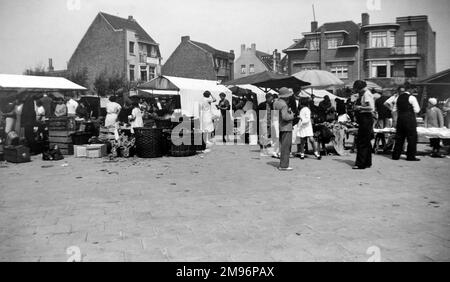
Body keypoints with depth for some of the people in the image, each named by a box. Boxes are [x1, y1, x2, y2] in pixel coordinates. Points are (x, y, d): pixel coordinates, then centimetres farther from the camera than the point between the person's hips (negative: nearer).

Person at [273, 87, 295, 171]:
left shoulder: (276, 103, 11)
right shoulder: (283, 104, -18)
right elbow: (285, 117, -25)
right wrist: (291, 115, -6)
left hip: (280, 127, 9)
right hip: (286, 127, -9)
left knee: (283, 146, 16)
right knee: (286, 147, -4)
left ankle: (283, 164, 22)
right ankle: (284, 165, -1)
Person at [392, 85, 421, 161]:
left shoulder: (399, 97, 8)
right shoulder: (411, 98, -9)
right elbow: (417, 110, -7)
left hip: (400, 118, 6)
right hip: (410, 119, -6)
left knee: (399, 137, 10)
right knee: (412, 138, 1)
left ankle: (395, 155, 12)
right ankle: (410, 156, 3)